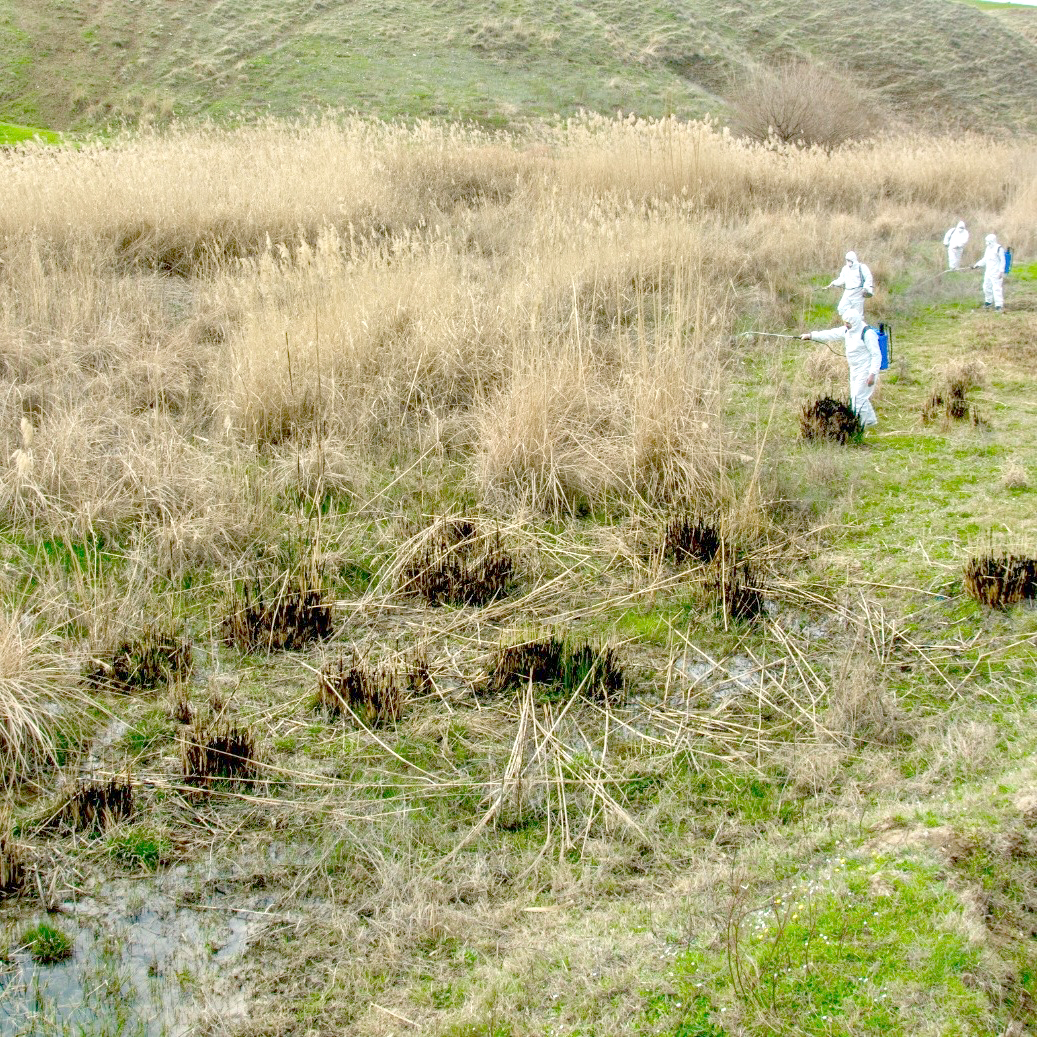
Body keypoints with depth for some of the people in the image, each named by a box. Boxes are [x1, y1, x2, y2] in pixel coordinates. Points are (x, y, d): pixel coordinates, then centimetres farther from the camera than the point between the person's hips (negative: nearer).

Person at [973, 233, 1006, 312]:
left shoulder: (999, 249, -12)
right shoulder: (988, 249, 12)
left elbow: (1002, 261, -11)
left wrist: (1001, 271, -17)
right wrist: (976, 265, 14)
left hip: (996, 273, -9)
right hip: (988, 272, 9)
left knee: (997, 288, -11)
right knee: (986, 287, 17)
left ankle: (999, 305, -10)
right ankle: (989, 301, 36)